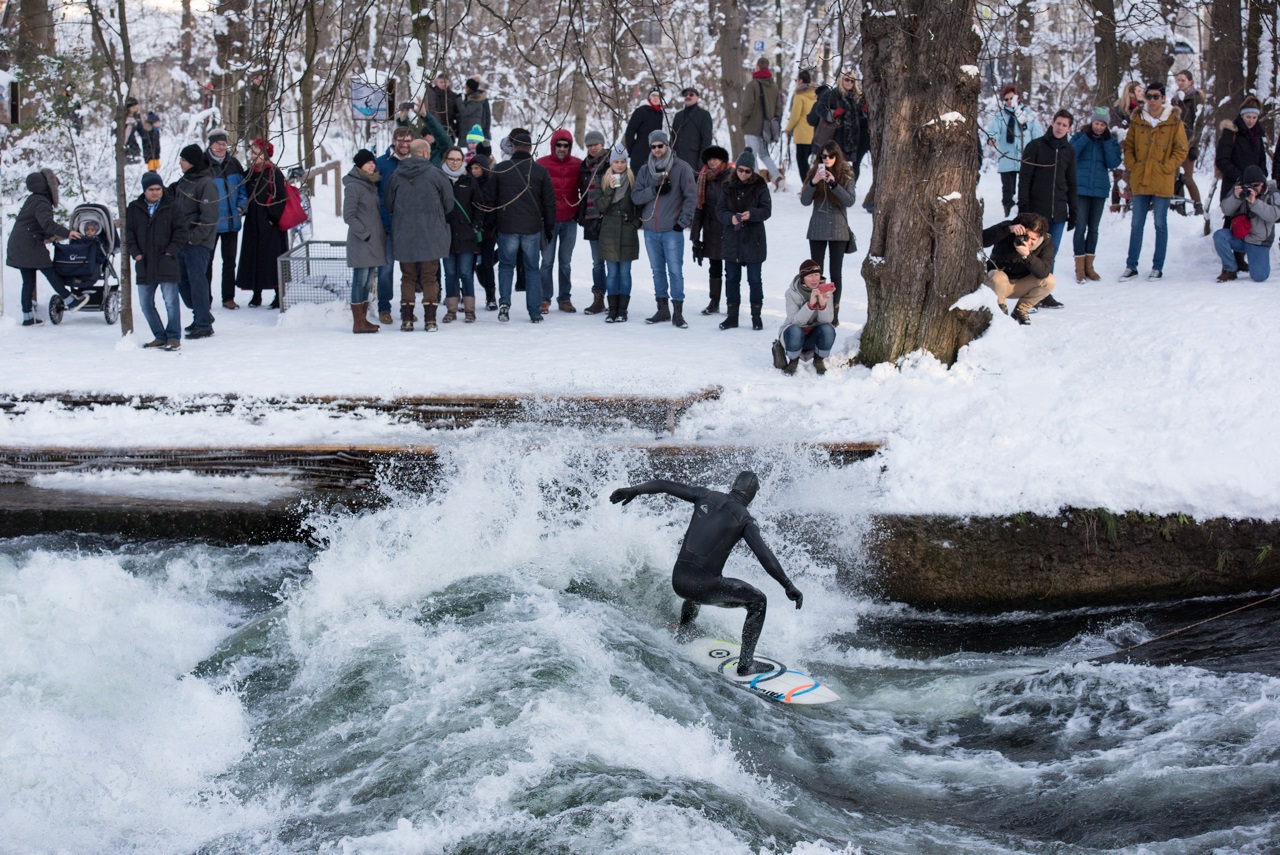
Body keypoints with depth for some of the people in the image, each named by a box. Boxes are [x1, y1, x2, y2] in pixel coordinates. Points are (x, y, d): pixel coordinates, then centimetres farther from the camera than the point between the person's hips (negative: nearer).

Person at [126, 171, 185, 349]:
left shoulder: (171, 207, 1)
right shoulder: (134, 208, 10)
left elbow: (180, 231, 1)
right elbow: (129, 232, 10)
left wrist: (171, 251, -8)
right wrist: (135, 252, -2)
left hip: (166, 263, -4)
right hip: (144, 264, 4)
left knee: (171, 302, -9)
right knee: (146, 304, 7)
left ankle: (173, 337, -3)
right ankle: (160, 337, 16)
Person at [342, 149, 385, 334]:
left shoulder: (371, 184, 16)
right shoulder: (353, 186, -10)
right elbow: (348, 216, -14)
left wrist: (379, 233, 13)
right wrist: (364, 233, -16)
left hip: (374, 240, 8)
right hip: (360, 242, -8)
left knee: (368, 280, 11)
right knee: (361, 280, -7)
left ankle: (363, 319, 17)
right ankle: (358, 323, -6)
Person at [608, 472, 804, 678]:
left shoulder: (707, 496, 7)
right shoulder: (744, 519, -6)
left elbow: (664, 485, 11)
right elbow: (765, 556, -14)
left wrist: (633, 490, 26)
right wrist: (789, 586, -9)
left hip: (678, 580, 6)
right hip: (705, 586, -6)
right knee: (758, 601, 12)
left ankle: (683, 635, 54)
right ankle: (746, 665, 9)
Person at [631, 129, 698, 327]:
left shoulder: (681, 168, -3)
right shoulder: (645, 170, 9)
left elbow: (691, 196, -4)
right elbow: (636, 196, 2)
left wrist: (683, 221, -10)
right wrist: (654, 190, -14)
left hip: (672, 230, -4)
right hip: (650, 230, 4)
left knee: (675, 271, -5)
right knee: (657, 271, 10)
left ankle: (678, 312, -2)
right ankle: (662, 310, 17)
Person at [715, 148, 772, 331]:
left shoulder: (760, 187, -4)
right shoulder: (729, 186, 4)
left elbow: (766, 210, -7)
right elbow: (719, 209, 2)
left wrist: (752, 214, -26)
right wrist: (730, 218, -19)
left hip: (753, 240, -3)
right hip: (732, 240, 3)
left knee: (754, 279, 3)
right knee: (731, 278, 7)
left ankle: (756, 316, 11)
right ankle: (732, 315, 15)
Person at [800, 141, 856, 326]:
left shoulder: (846, 176, -2)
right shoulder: (814, 173, 1)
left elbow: (851, 201, -13)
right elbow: (805, 201, -4)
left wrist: (834, 184, -24)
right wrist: (814, 182, -20)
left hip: (839, 231, -1)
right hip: (817, 230, 1)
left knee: (836, 273, 2)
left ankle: (834, 313, 6)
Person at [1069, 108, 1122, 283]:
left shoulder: (1111, 141, 5)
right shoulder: (1080, 136, 0)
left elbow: (1114, 163, -7)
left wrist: (1107, 142, -13)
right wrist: (1086, 138, -17)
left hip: (1100, 190, 2)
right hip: (1080, 189, -2)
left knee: (1093, 228, 8)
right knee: (1081, 227, -7)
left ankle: (1089, 265, 16)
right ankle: (1080, 267, -2)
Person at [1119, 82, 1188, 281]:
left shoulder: (1174, 121, -3)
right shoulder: (1137, 120, 4)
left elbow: (1181, 150, -1)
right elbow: (1128, 146, 12)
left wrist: (1166, 168, -10)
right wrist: (1132, 166, -1)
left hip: (1162, 181, -3)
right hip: (1140, 181, 3)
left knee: (1160, 224, 4)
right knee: (1136, 224, 7)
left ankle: (1158, 267, 11)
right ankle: (1131, 266, 13)